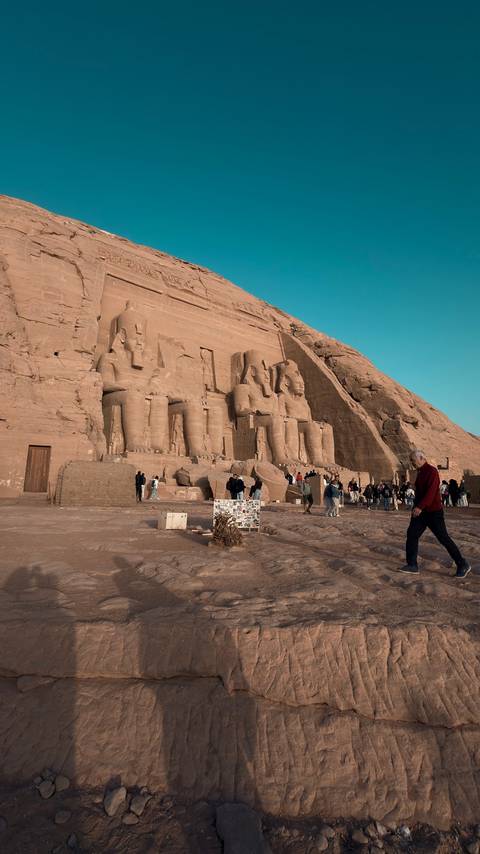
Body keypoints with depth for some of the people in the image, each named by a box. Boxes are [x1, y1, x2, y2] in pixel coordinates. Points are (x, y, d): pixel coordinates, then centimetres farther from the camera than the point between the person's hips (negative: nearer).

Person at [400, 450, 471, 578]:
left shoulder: (431, 471, -15)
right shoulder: (420, 473, 14)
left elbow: (431, 491, -26)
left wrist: (420, 507, -32)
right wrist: (416, 507, 20)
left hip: (434, 512, -9)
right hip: (421, 512, 9)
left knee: (444, 538, -2)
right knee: (412, 534, 2)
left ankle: (463, 565, 14)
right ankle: (412, 565, 7)